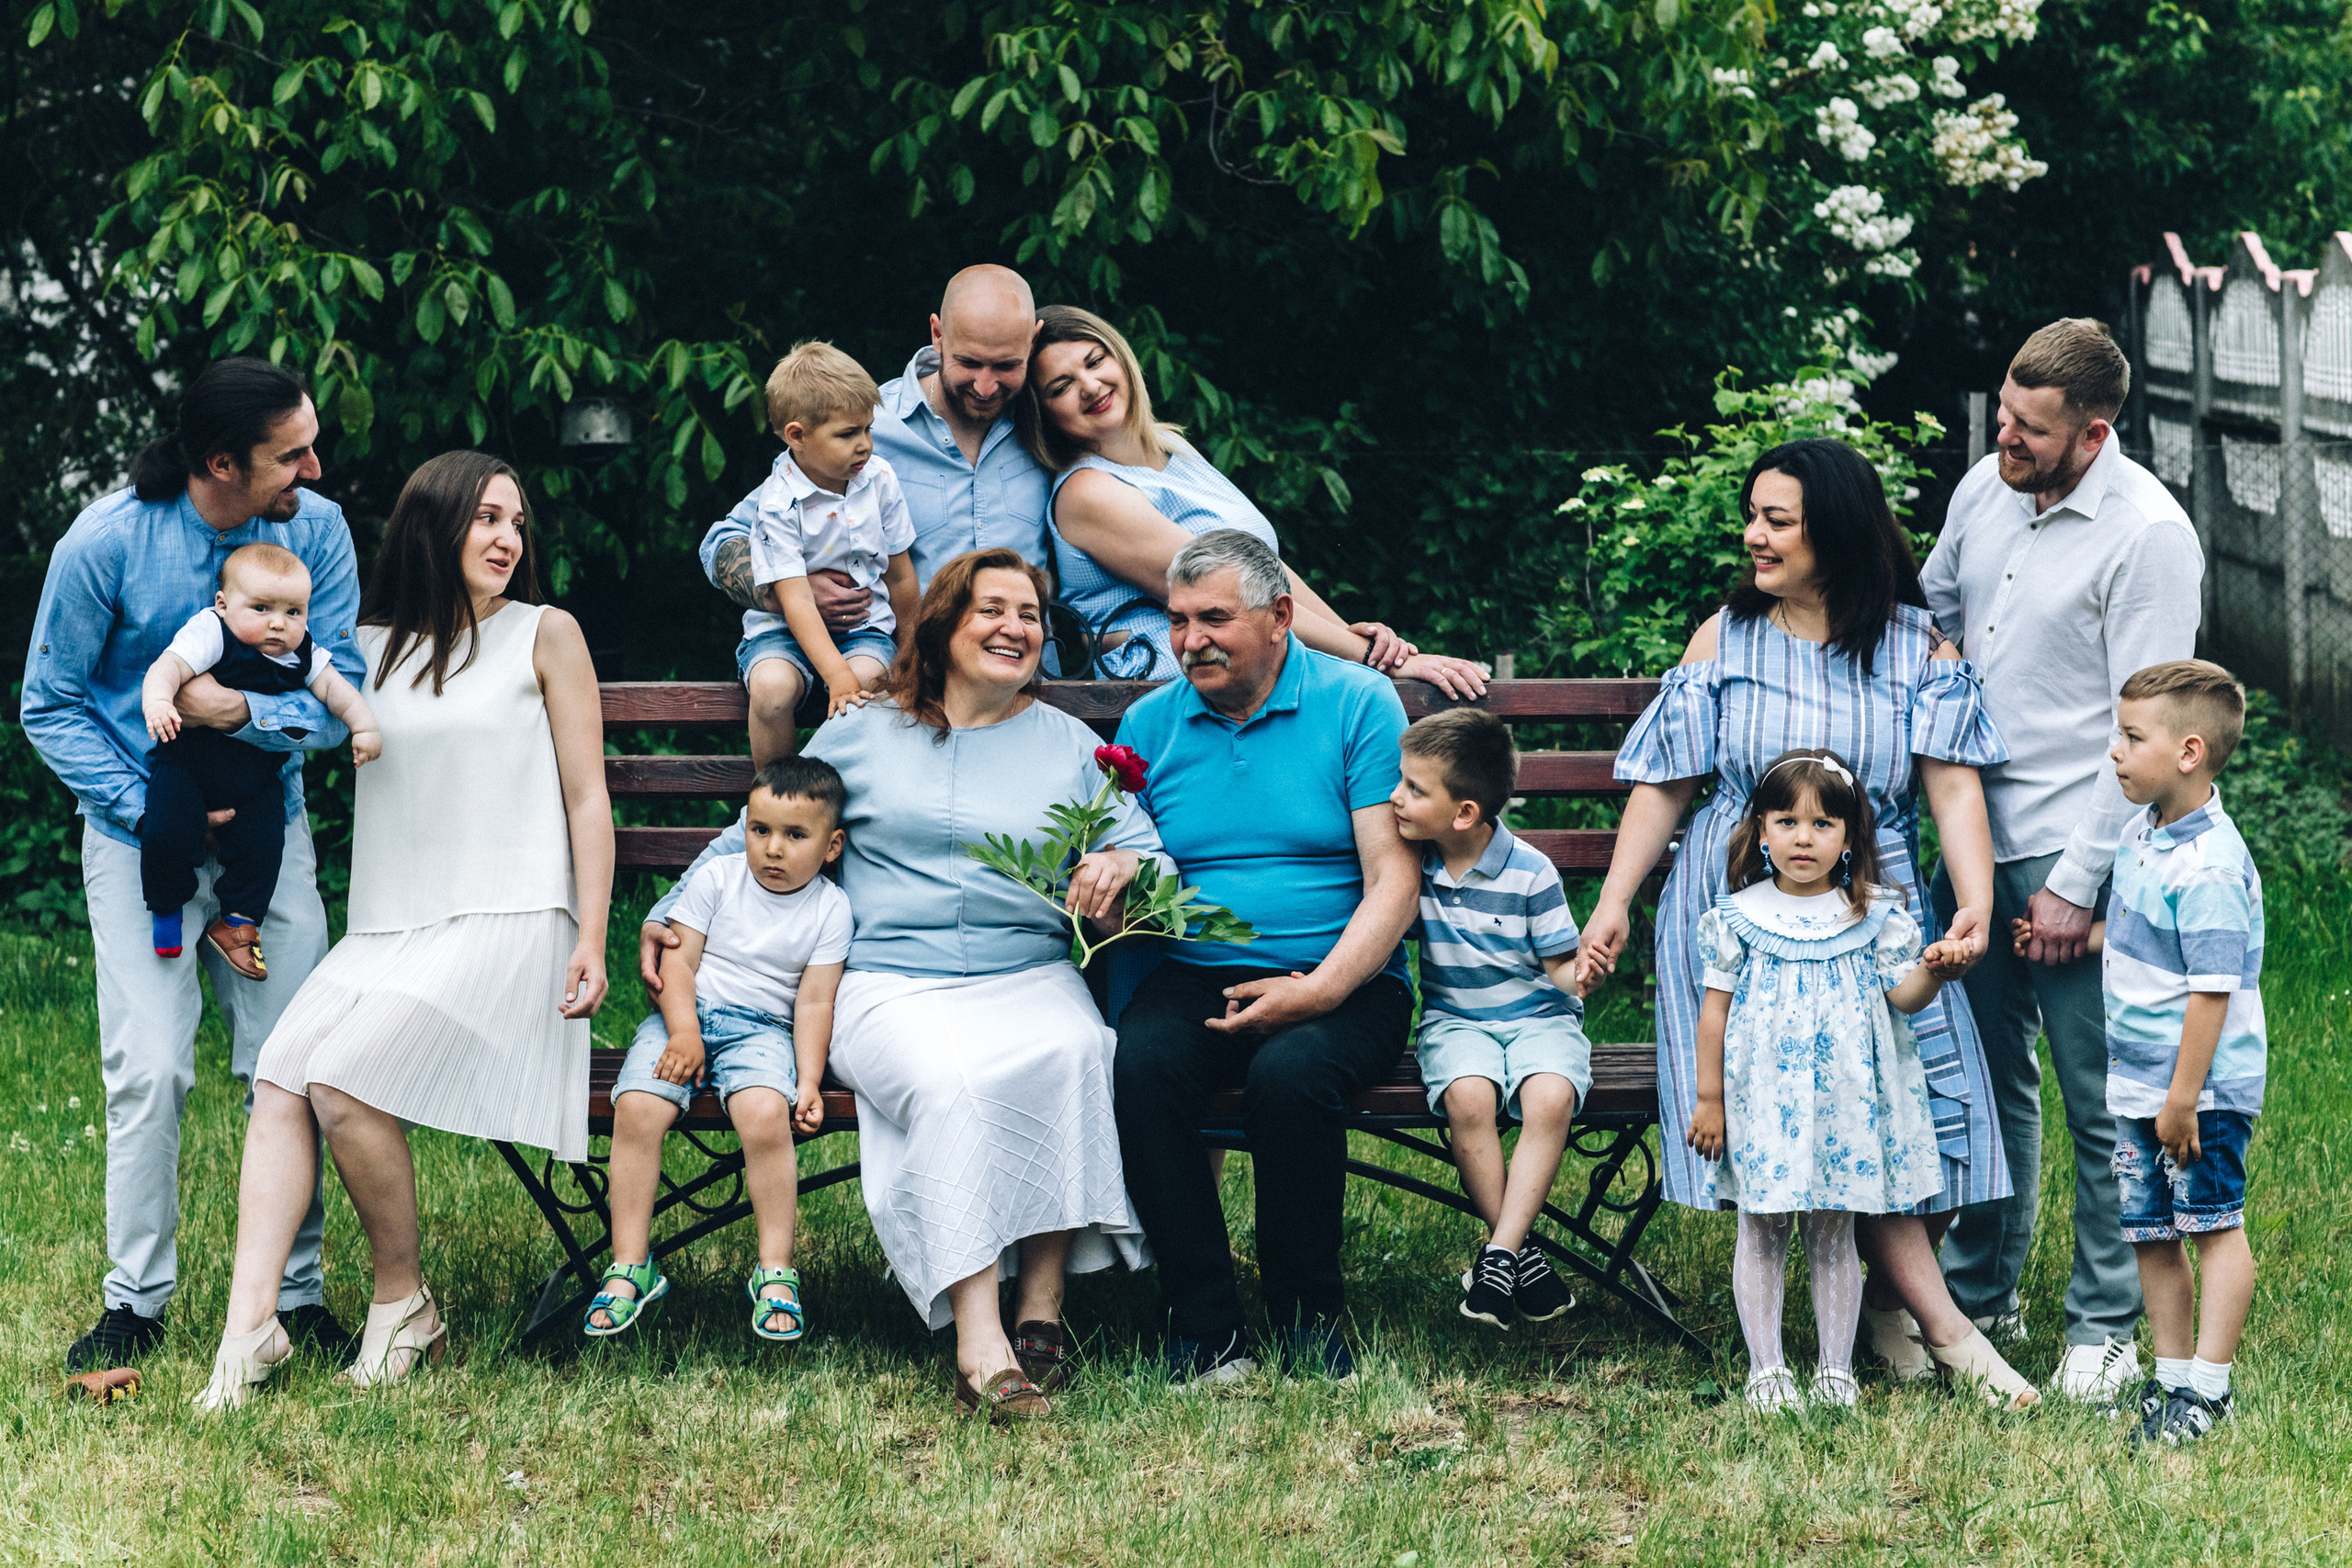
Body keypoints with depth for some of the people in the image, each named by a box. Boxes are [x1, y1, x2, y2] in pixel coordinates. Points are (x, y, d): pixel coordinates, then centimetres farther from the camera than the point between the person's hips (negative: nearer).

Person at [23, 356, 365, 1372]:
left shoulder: (316, 529, -7)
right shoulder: (104, 544, -14)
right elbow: (51, 707, -4)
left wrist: (241, 711, -25)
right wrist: (151, 811, -14)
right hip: (138, 839, -2)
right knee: (150, 1071, -8)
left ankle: (295, 1292, 10)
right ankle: (136, 1301, 5)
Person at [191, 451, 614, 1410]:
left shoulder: (545, 636, 8)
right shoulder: (369, 647, 17)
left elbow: (587, 799, 5)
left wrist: (591, 942, -4)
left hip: (508, 927, -4)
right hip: (387, 932, 4)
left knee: (345, 1082, -24)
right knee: (280, 1083, -20)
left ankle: (404, 1304, -8)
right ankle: (248, 1323, -24)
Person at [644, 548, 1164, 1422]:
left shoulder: (1070, 747, 18)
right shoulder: (862, 735, 16)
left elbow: (1150, 848, 12)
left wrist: (1123, 866, -12)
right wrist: (667, 914, 16)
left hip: (1028, 976, 2)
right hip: (891, 983, -1)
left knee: (1068, 1054, -35)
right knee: (949, 1081, -36)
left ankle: (1041, 1311, -30)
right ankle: (978, 1349, -43)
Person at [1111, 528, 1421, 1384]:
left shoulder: (1358, 704, 1)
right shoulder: (1150, 723, 12)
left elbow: (1393, 879, -5)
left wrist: (1318, 992, -18)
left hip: (1344, 983, -3)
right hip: (1195, 979, 3)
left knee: (1291, 1071, -35)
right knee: (1140, 1062, -30)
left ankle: (1308, 1321, -13)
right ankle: (1204, 1328, -20)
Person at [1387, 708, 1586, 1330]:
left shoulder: (1530, 875, -11)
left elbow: (1560, 969, -4)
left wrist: (1583, 970, -28)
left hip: (1536, 1017, -2)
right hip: (1454, 1019, 2)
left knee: (1550, 1098, -33)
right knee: (1467, 1095, -31)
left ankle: (1499, 1254, -25)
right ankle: (1522, 1252, -19)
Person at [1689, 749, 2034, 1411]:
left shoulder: (1875, 917, 1)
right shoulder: (1739, 916, -1)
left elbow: (1903, 994, -1)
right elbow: (1716, 1008, 3)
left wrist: (1933, 971, -23)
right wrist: (1709, 1098, 2)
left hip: (1843, 1098, 0)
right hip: (1762, 1099, 0)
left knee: (1833, 1232, 8)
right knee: (1761, 1231, 4)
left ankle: (1836, 1369, 16)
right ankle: (1766, 1369, 12)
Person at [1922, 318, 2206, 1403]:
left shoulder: (2148, 536, -16)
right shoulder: (1983, 492, 5)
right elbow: (1929, 616, 24)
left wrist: (2076, 883, -17)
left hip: (2074, 860, -7)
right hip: (1977, 837, 7)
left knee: (2099, 1103, 1)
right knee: (1987, 1075, 17)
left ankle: (2107, 1329, 12)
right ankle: (1980, 1293, 30)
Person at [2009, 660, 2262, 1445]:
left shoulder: (2208, 868, -21)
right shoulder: (2141, 833, 7)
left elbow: (2212, 990, -22)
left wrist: (2184, 1097, -20)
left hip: (2202, 1087, -9)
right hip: (2137, 1083, 9)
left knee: (2214, 1224, 1)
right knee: (2150, 1233, 12)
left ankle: (2207, 1387, 5)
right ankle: (2172, 1373, 21)